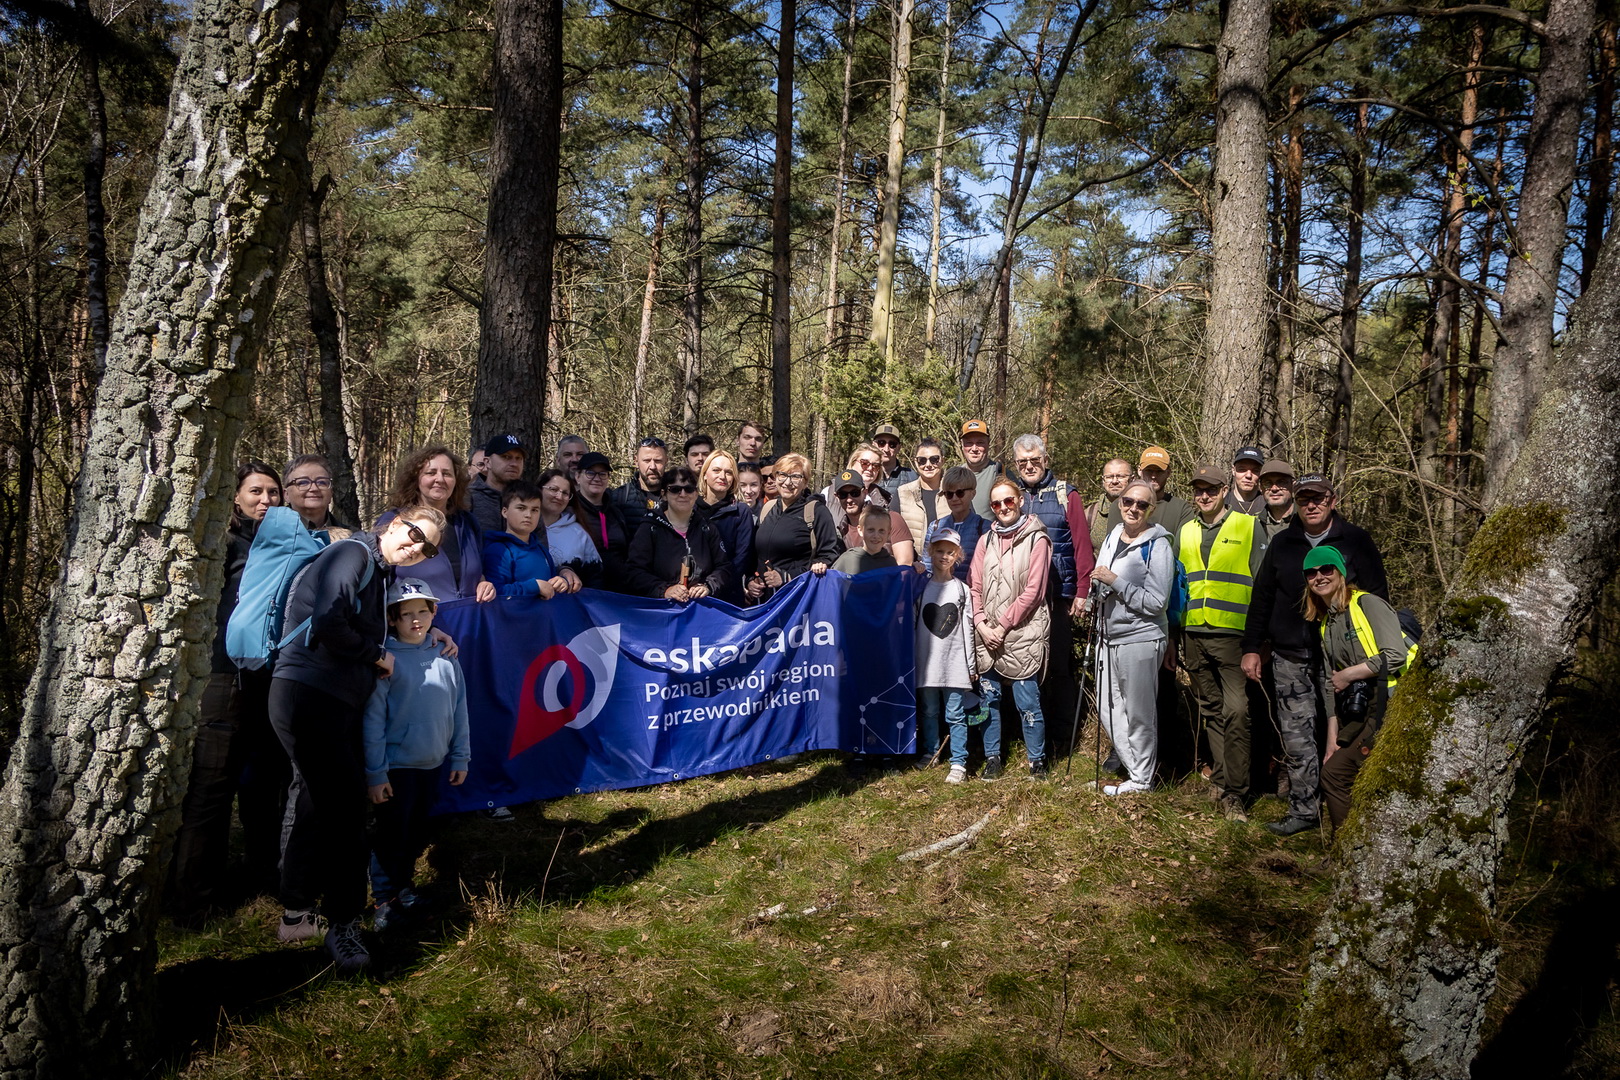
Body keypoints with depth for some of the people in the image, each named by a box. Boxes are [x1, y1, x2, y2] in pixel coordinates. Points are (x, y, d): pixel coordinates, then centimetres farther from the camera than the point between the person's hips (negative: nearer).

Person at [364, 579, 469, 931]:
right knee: (391, 835, 3)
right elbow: (373, 719, -11)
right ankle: (384, 900, 17)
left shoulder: (445, 658, 2)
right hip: (396, 765, -5)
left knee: (417, 833, 17)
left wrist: (460, 757, 9)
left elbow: (459, 710, 8)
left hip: (431, 763, 5)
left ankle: (404, 886, 35)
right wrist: (374, 772, -12)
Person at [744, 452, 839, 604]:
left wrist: (787, 577, -15)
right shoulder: (768, 509, 14)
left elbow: (829, 556, -10)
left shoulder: (817, 512, -4)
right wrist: (750, 581, 5)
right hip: (762, 597, 5)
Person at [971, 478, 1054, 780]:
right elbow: (974, 586, 9)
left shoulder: (1036, 539, -4)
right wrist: (981, 624, -5)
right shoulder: (987, 540, 12)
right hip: (987, 634, 5)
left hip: (1023, 633, -5)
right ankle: (992, 758, 21)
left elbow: (1033, 590, -10)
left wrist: (1003, 626, -11)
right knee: (989, 698, 9)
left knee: (1028, 701, -3)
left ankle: (1037, 761, 11)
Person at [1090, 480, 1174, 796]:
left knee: (1139, 713, 3)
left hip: (1140, 639, -7)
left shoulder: (1157, 546, -12)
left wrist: (1115, 582, -20)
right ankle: (1136, 767, 27)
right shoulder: (1112, 537, 9)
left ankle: (1141, 779, 18)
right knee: (1108, 710, 13)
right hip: (1109, 636, 8)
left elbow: (1156, 602, -18)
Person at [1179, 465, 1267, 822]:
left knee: (1236, 711, -12)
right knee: (1211, 710, 12)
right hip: (1194, 633, 5)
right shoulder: (1186, 532, 14)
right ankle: (1220, 777, 24)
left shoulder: (1247, 527, 1)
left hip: (1232, 634, -5)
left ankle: (1235, 793, -7)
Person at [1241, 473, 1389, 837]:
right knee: (1296, 738, 0)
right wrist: (1252, 647, 10)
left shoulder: (1355, 541, 3)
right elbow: (1261, 598, 15)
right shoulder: (1282, 543, 11)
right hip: (1290, 659, 2)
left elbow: (1377, 598, 4)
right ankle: (1304, 810, 8)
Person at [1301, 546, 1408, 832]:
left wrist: (1348, 674, -8)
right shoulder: (1324, 624, 16)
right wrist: (1332, 737, 10)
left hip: (1392, 702, -8)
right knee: (1332, 771, 4)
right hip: (1360, 708, 8)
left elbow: (1395, 656, -18)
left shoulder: (1368, 604, -6)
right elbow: (1330, 684, 15)